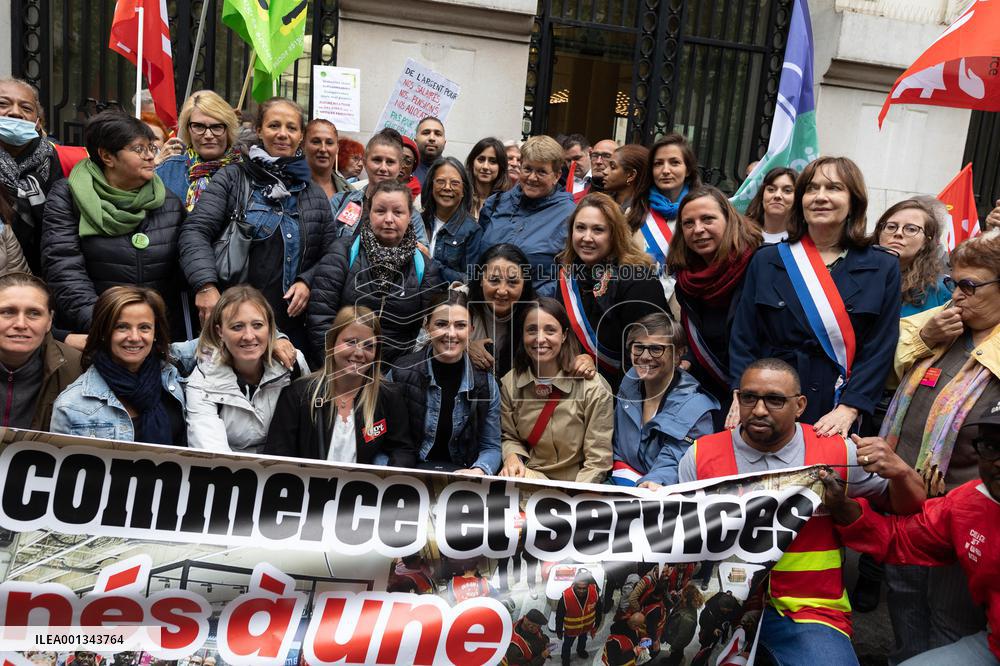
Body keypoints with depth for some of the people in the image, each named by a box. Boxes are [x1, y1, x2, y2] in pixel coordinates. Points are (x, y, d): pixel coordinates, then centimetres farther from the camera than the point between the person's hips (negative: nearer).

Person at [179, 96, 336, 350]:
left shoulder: (315, 194, 13)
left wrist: (307, 282, -5)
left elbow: (329, 255, 14)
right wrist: (205, 285, -19)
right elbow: (195, 232, -4)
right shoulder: (232, 179, 4)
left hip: (290, 322, 3)